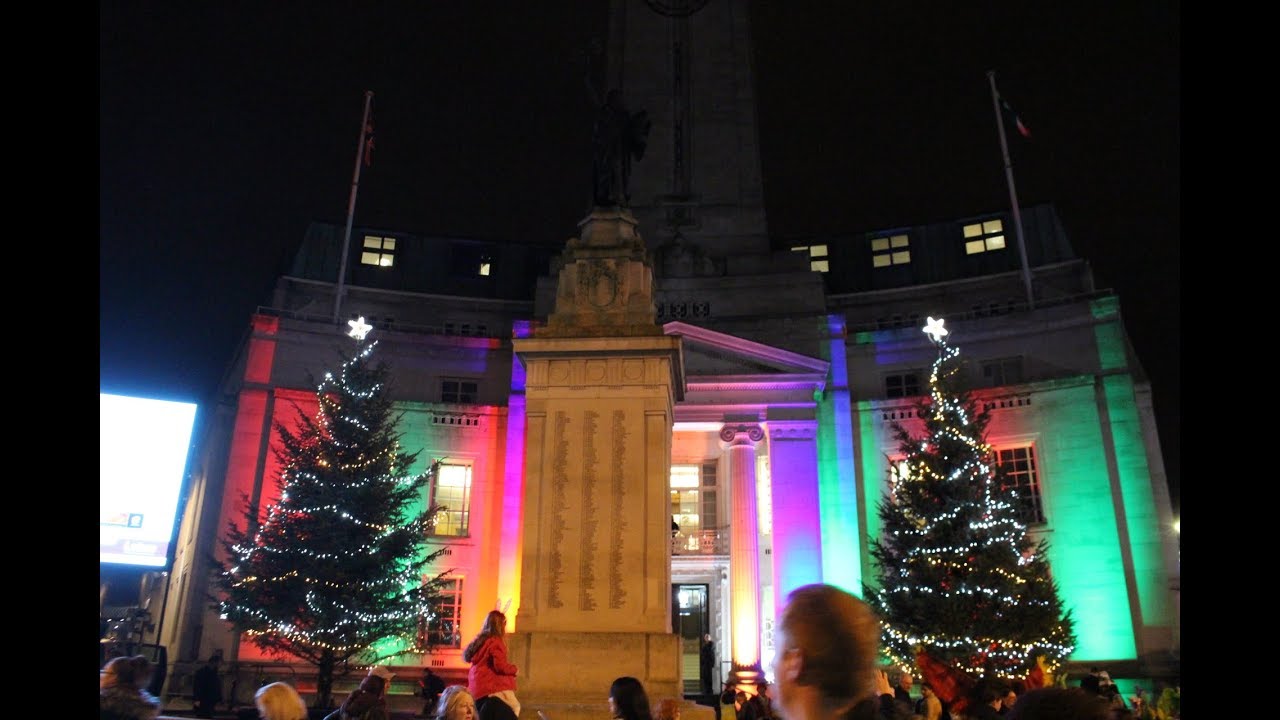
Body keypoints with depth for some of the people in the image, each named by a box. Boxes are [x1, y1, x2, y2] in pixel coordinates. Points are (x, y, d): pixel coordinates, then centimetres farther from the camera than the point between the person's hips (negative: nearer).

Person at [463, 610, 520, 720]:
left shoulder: (480, 640, 16)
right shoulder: (496, 641, -12)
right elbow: (500, 666, -17)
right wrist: (514, 669, -1)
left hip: (478, 688, 10)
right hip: (492, 688, -10)